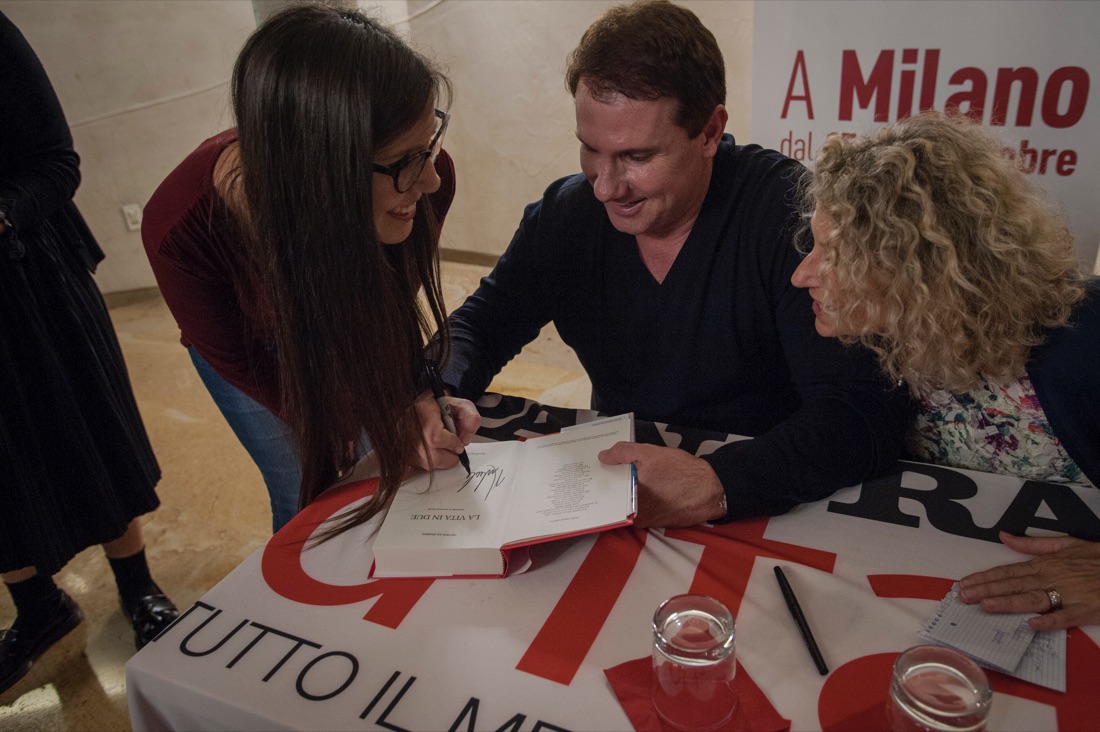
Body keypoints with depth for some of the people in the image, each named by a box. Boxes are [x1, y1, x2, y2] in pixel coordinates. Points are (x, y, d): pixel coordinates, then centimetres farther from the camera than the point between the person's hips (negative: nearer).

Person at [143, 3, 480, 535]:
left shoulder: (419, 178, -35)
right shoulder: (180, 227, -39)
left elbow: (392, 309, -16)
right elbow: (240, 364, -21)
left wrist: (415, 397, -32)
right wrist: (381, 421, -30)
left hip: (350, 325, 2)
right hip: (257, 342, -2)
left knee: (392, 475, 13)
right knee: (306, 496, 8)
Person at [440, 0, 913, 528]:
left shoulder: (788, 212, -18)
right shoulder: (564, 214, -4)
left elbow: (865, 414, -24)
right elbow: (477, 325, 6)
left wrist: (717, 485, -40)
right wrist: (437, 399, -16)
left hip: (770, 513, -2)